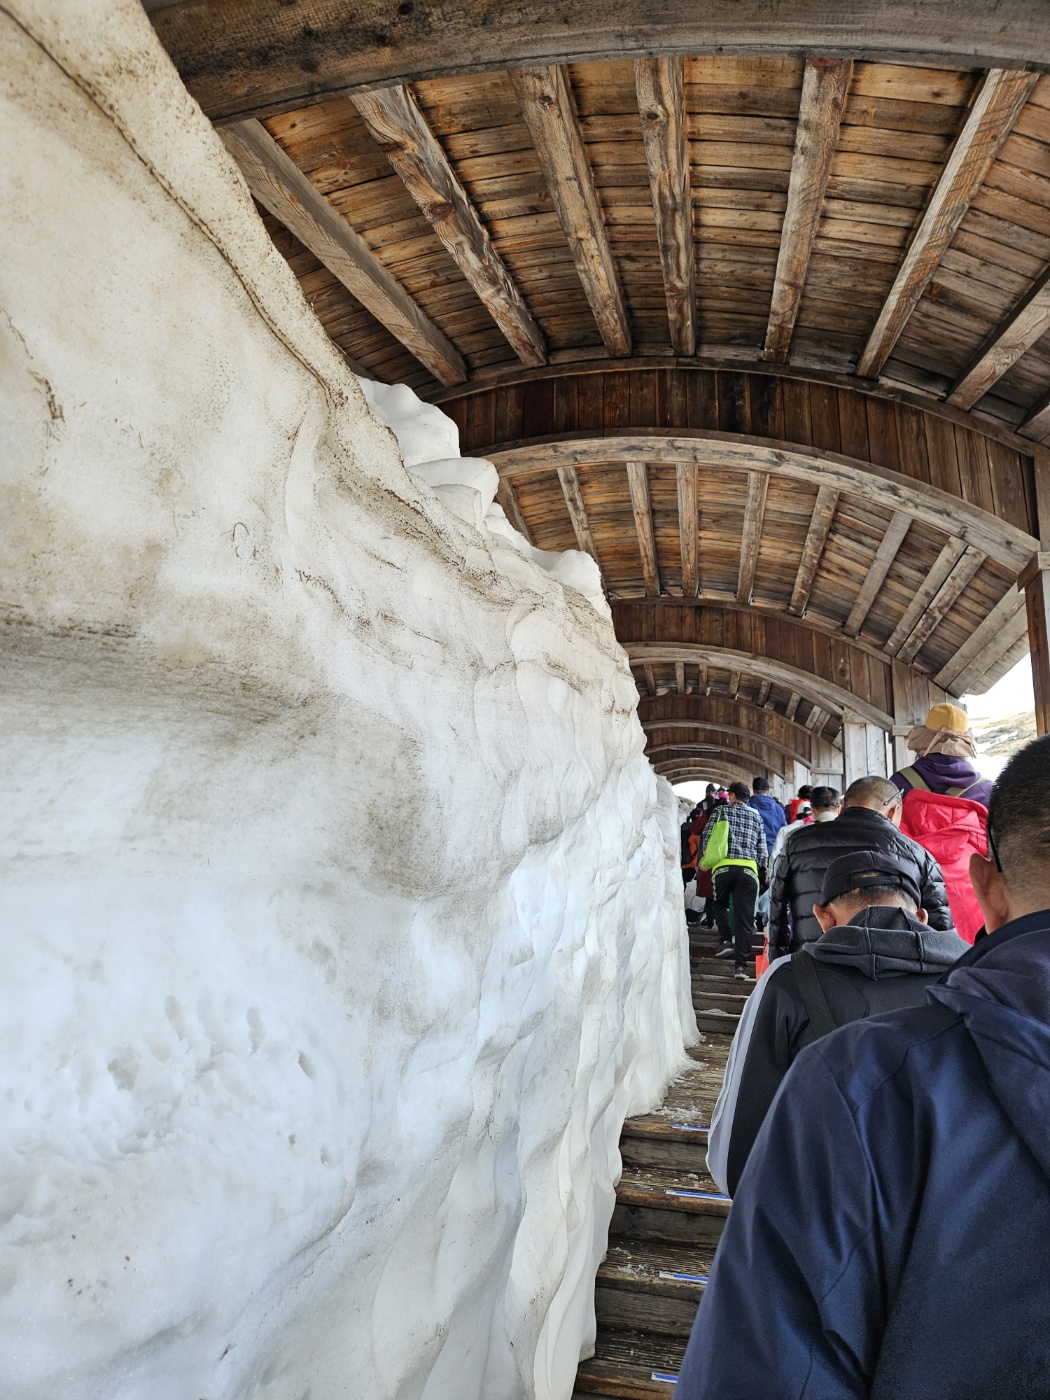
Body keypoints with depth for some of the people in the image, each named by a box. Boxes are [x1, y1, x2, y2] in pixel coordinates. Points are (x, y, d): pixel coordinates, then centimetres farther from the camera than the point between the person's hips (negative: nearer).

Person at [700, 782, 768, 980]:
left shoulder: (722, 811, 11)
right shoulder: (756, 816, 16)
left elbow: (707, 836, 5)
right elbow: (762, 848, 14)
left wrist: (707, 859, 18)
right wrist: (763, 869, 24)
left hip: (723, 866, -1)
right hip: (748, 868, 1)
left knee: (720, 905, 22)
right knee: (744, 917, 0)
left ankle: (726, 940, 3)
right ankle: (741, 964, -4)